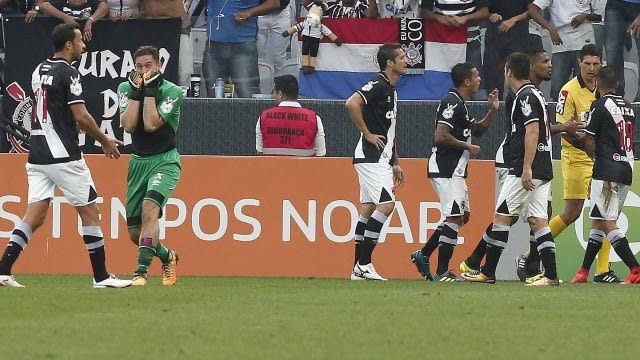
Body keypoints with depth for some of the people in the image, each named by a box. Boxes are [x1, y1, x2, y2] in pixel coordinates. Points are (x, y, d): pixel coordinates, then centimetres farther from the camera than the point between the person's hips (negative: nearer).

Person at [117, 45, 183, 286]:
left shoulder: (172, 92, -10)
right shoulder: (125, 89, 2)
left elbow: (151, 124, -22)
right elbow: (128, 125, -12)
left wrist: (150, 90, -19)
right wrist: (137, 91, -14)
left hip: (165, 160, -5)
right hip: (138, 162, 5)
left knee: (149, 208, -30)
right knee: (134, 232, 6)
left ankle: (141, 271, -34)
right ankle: (167, 256, 36)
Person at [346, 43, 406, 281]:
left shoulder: (391, 89, 18)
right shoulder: (378, 84, -12)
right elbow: (352, 104, -28)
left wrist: (395, 163, 23)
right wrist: (368, 134, -20)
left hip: (382, 159, 10)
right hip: (370, 156, -10)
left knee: (369, 208, 9)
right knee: (386, 204, -15)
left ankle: (359, 268, 10)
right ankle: (363, 264, -13)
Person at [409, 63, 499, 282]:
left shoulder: (460, 104, 17)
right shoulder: (452, 103, -16)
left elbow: (476, 130, 28)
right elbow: (440, 136, -24)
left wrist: (492, 111, 13)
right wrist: (467, 147, -14)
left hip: (455, 171, 11)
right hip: (446, 170, -11)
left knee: (463, 215, 17)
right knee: (454, 217, -11)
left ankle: (423, 255, 21)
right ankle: (442, 272, -11)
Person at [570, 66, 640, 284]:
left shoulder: (600, 106, -8)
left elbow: (590, 143, -8)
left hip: (607, 169, -8)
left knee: (608, 223, -8)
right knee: (598, 221, 16)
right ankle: (583, 272, 19)